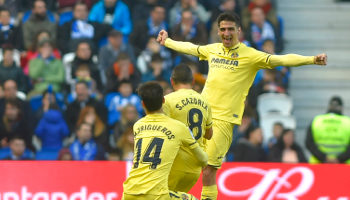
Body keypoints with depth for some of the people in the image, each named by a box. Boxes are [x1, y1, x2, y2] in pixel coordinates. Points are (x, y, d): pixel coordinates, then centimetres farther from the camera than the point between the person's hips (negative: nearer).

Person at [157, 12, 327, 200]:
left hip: (223, 119, -5)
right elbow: (189, 48, 32)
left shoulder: (250, 55, -3)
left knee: (208, 169, -11)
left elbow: (282, 59, -12)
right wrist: (167, 41, 48)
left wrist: (312, 59, -25)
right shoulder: (212, 50, 13)